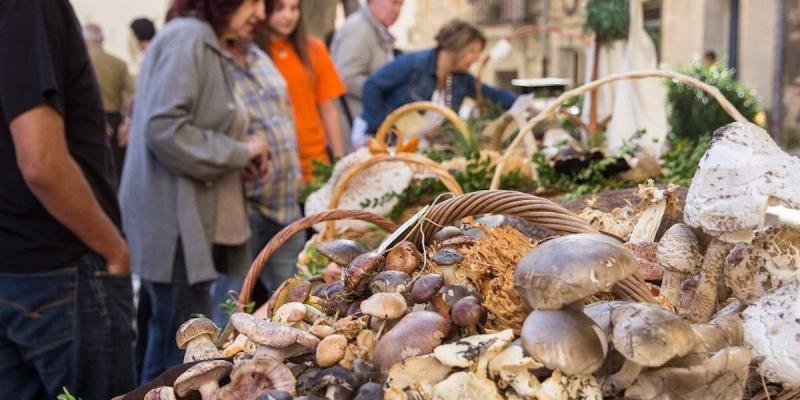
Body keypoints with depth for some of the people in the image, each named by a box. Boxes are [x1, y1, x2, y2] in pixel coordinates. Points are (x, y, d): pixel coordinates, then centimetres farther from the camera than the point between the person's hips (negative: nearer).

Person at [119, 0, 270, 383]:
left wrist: (241, 156, 7)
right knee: (185, 356, -5)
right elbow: (163, 130, -23)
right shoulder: (188, 37, -13)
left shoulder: (206, 43, 17)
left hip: (189, 220, 10)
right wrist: (240, 152, -13)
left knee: (170, 351, 16)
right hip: (174, 223, -10)